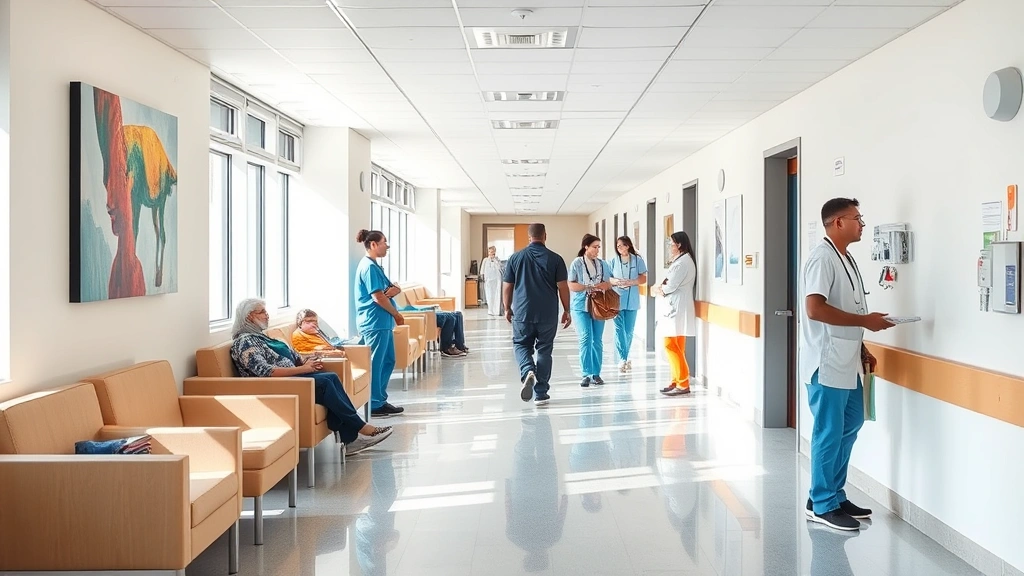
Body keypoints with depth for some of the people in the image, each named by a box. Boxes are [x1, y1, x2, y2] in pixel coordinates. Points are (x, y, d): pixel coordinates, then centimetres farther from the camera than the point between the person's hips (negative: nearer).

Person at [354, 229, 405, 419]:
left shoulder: (374, 266, 16)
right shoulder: (369, 267, -15)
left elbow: (395, 288, 17)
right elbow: (378, 298, -19)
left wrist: (394, 290, -7)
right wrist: (397, 314, -7)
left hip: (383, 322, 10)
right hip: (375, 323, -10)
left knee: (388, 361, 15)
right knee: (375, 364, -3)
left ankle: (380, 400, 22)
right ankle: (374, 406, 4)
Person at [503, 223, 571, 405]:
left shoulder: (515, 258, 1)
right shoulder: (555, 259, -3)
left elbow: (507, 287, 5)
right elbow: (563, 287, -4)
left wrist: (508, 308, 18)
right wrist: (566, 311, 7)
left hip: (522, 313, 0)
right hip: (548, 315, 0)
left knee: (521, 345, 15)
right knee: (544, 350, 11)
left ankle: (528, 372, -14)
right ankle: (540, 393, 12)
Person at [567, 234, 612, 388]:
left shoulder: (602, 264, 11)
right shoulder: (577, 263, -2)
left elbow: (608, 284, 12)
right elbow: (571, 285, -7)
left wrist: (603, 286, -11)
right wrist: (589, 287, -18)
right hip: (581, 306, -4)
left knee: (598, 340, 4)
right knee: (586, 339, -10)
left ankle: (596, 374, 10)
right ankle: (586, 374, -7)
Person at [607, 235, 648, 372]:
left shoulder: (638, 260, 5)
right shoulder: (613, 262, 7)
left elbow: (643, 279, 4)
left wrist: (631, 282, -14)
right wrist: (615, 281, -13)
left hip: (632, 300, 0)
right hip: (617, 299, 0)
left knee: (629, 331, 6)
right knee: (619, 330, -7)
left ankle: (624, 358, 19)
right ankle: (622, 359, -9)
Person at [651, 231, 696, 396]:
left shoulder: (682, 262, -15)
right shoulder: (682, 261, 19)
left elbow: (670, 287, -18)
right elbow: (671, 284, 16)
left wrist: (658, 289, 1)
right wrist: (662, 288, -5)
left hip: (676, 310, -10)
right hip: (675, 309, 10)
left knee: (670, 345, -10)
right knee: (676, 347, 11)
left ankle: (683, 384, -8)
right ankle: (677, 381, 16)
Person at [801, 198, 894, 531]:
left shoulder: (846, 259, 14)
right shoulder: (822, 258, -16)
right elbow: (815, 309, -26)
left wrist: (862, 349, 17)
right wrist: (866, 321, -20)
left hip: (846, 361, 10)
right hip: (826, 362, -10)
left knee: (850, 424, 16)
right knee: (829, 432, -2)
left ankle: (833, 494, 28)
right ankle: (823, 505, 10)